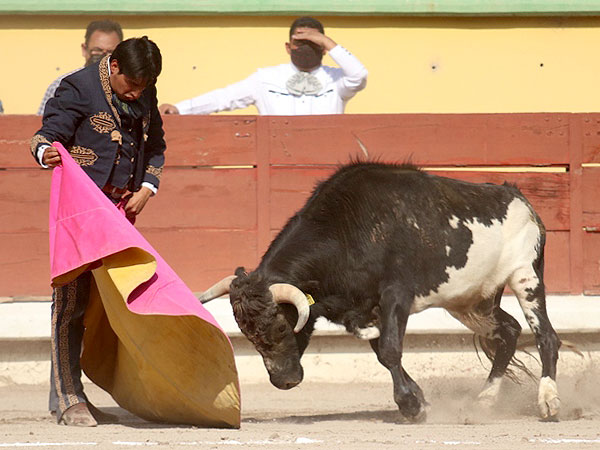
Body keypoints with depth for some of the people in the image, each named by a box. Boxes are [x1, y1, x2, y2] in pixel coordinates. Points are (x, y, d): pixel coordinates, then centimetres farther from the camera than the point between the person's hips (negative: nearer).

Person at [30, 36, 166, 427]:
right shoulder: (79, 88, -8)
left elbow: (155, 149, 24)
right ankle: (67, 399, -5)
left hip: (121, 209, 7)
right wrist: (45, 152, -33)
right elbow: (47, 134, -10)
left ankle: (67, 394, 15)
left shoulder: (145, 97, 11)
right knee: (71, 299, -8)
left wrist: (146, 189, 9)